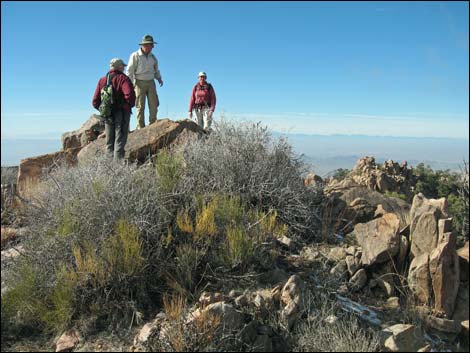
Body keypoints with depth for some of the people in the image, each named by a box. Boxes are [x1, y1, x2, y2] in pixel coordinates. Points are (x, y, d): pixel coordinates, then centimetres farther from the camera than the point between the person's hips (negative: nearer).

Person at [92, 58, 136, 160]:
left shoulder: (102, 80, 12)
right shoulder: (123, 78, -5)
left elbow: (95, 101, 7)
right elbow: (130, 95, -24)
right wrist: (128, 107, -9)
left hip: (108, 115, 5)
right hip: (121, 113, -5)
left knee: (109, 143, 12)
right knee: (119, 142, -3)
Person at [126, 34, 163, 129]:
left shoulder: (152, 57, 12)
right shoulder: (135, 56, -3)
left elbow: (156, 70, 25)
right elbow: (129, 71, -5)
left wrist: (159, 78, 10)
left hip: (151, 83, 4)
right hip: (140, 83, -4)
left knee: (154, 105, -2)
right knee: (140, 106, -4)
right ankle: (141, 127, 0)